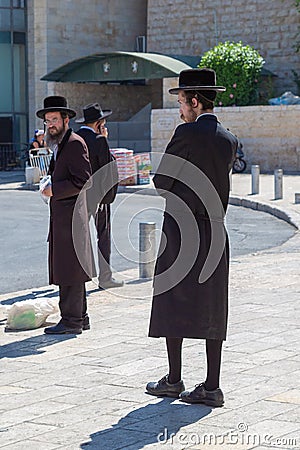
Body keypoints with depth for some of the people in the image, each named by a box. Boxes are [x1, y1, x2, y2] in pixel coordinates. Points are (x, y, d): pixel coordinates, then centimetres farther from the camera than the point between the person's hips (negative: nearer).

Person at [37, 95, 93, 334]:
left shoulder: (75, 143, -11)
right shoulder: (58, 145, 20)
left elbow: (84, 181, -18)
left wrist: (54, 190, -17)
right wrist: (48, 184, 10)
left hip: (72, 215, -10)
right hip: (61, 216, 10)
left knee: (70, 270, -7)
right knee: (64, 268, 13)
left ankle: (71, 320, -3)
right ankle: (80, 317, 20)